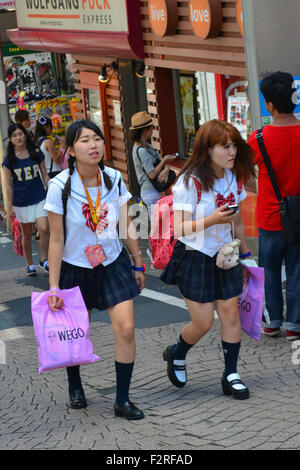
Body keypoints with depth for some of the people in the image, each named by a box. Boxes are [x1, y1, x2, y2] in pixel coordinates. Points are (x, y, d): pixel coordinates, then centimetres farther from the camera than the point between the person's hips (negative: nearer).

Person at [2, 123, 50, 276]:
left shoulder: (37, 154, 0)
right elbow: (9, 184, -1)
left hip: (39, 198, 0)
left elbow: (45, 176, 7)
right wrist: (10, 206, -2)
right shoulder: (9, 161, -4)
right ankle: (30, 264, 22)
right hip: (21, 202, 0)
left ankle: (44, 259, 2)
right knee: (27, 234, 8)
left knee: (44, 229, -16)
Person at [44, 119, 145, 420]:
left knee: (126, 329, -9)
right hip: (76, 269, -2)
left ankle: (122, 401, 5)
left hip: (114, 264, 2)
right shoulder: (60, 186, -17)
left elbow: (127, 227, 5)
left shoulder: (114, 179, -7)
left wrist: (138, 264, 10)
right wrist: (53, 287, -13)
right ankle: (74, 385, 41)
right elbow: (56, 240, -13)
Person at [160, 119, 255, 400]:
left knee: (231, 313, -1)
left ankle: (231, 375, 10)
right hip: (194, 258, -5)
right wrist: (211, 220, -32)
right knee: (203, 322, -3)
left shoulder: (233, 177, 3)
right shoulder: (190, 182, -17)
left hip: (224, 255, 6)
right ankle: (176, 355, 28)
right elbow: (178, 229, -19)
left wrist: (245, 254, 19)